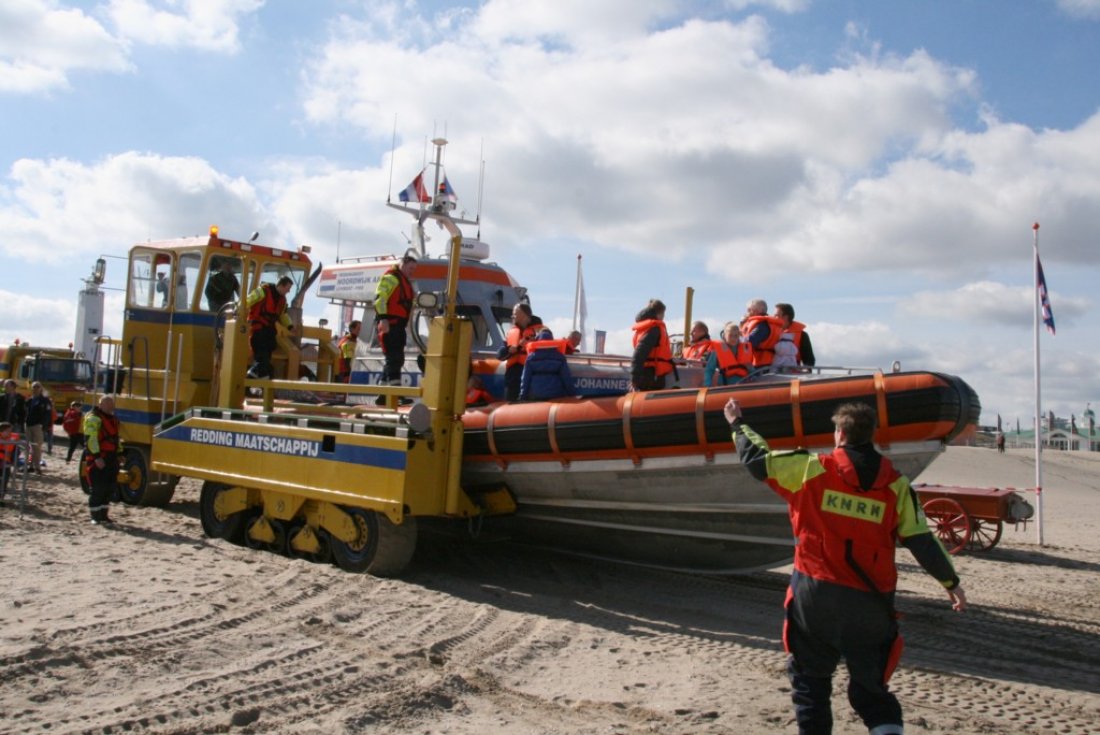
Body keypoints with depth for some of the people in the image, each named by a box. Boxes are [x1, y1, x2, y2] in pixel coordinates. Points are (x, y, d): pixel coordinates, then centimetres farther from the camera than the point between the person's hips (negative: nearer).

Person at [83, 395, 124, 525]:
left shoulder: (113, 419, 17)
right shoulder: (94, 418, -12)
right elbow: (90, 438, -21)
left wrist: (120, 454, 19)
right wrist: (97, 457, -25)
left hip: (111, 458, 9)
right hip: (98, 459, -9)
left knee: (110, 488, 11)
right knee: (98, 489, -4)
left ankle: (103, 514, 21)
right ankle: (95, 516, 6)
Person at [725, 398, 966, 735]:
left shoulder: (811, 469, -6)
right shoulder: (896, 484, 0)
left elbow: (757, 460, 2)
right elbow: (922, 541, 2)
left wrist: (737, 423, 19)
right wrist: (951, 582, 16)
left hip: (815, 594, -2)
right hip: (870, 604, 2)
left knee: (809, 680, 15)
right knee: (870, 686, 15)